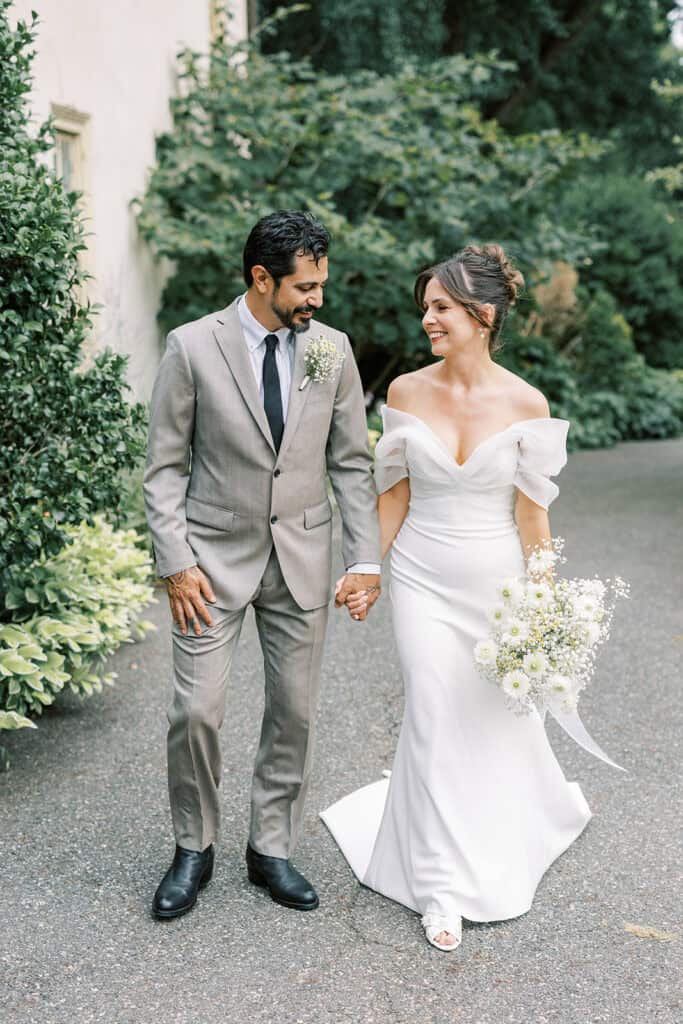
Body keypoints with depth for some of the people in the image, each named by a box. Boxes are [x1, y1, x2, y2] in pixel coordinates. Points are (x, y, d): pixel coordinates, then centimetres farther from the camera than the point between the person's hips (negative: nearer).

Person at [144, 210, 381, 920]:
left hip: (301, 558, 3)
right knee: (196, 710, -1)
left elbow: (351, 464, 4)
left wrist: (366, 559, -3)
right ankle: (193, 849, 23)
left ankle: (271, 848, 28)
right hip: (214, 556, -2)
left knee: (294, 712, 9)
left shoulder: (332, 349, 1)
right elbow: (165, 467, -4)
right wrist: (176, 563, -11)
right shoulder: (193, 347, -8)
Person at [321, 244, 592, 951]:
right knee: (434, 722, 1)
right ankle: (444, 886, 17)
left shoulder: (525, 404, -9)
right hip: (423, 580, 1)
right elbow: (394, 494, 3)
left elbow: (531, 514, -4)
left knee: (500, 716, 14)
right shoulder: (406, 392, -4)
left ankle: (536, 809, 49)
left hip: (496, 581, 0)